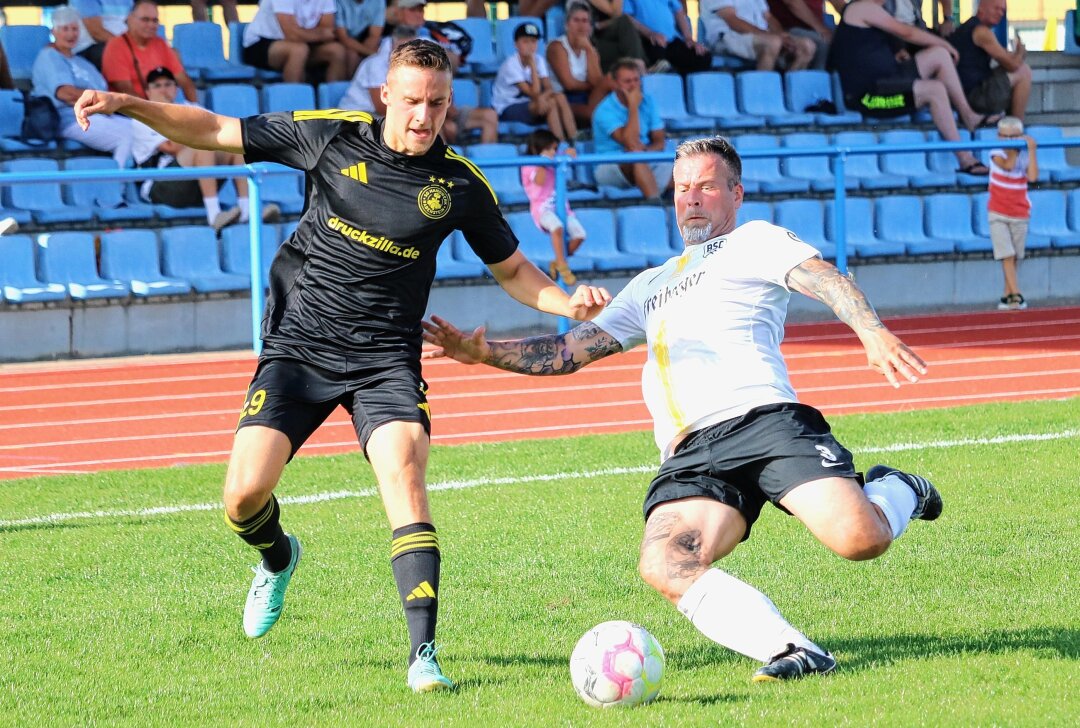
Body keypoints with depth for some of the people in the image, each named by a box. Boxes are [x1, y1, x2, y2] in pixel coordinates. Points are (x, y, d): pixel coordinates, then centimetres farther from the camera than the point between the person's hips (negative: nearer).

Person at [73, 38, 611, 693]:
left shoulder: (461, 184, -2)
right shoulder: (331, 136, -4)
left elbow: (513, 270, 11)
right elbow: (214, 132, 3)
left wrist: (567, 303, -8)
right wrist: (130, 105, -8)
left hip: (385, 361, -1)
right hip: (298, 348, 1)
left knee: (404, 473, -25)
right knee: (245, 493, -11)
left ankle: (424, 655, -26)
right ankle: (278, 560, 29)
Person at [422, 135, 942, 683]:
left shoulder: (753, 241, 17)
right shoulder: (650, 287, 34)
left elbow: (822, 278, -2)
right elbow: (568, 352, 35)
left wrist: (873, 333, -22)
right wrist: (479, 350, 21)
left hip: (763, 418, -4)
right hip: (690, 457, 4)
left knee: (859, 539, -25)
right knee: (664, 565, -28)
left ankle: (898, 493, 11)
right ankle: (792, 652, -34)